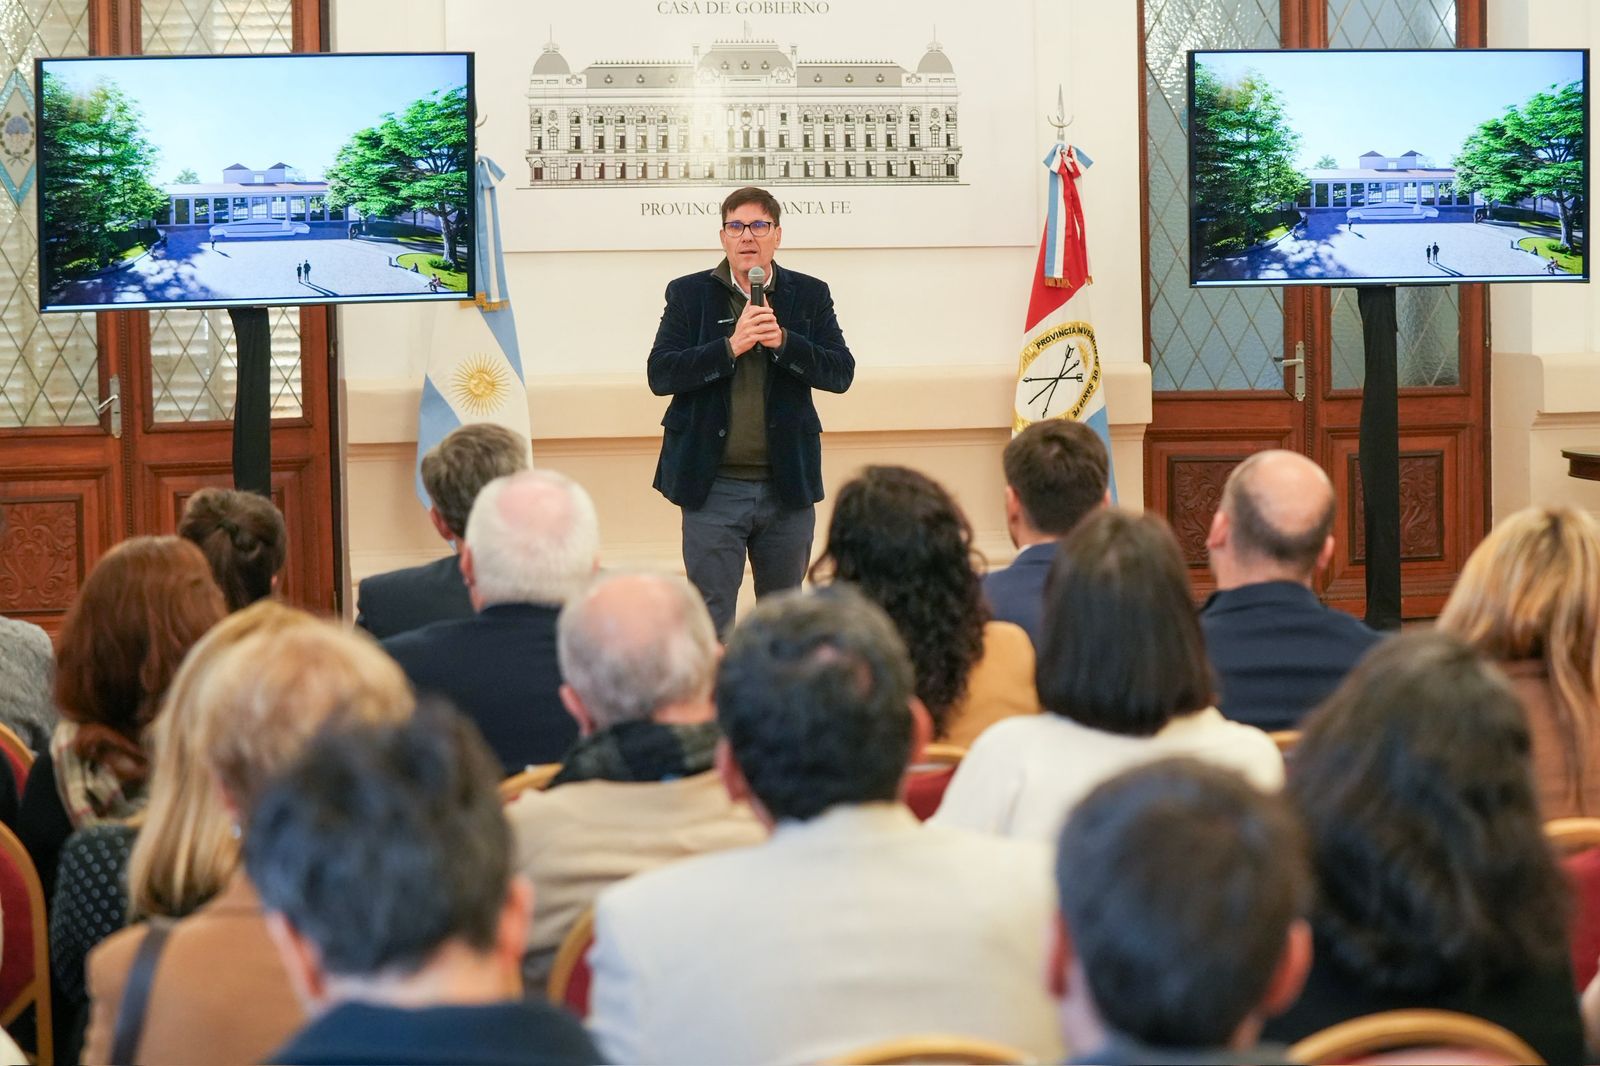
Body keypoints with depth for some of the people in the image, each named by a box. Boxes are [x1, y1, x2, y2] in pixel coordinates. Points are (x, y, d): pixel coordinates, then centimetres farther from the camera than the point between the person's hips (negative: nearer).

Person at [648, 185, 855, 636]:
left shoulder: (809, 295, 6)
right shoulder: (689, 294, 2)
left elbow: (841, 372, -3)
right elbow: (660, 374, -8)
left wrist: (782, 341, -18)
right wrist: (730, 347, -19)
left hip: (787, 486, 2)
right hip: (714, 486, -2)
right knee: (710, 620, -1)